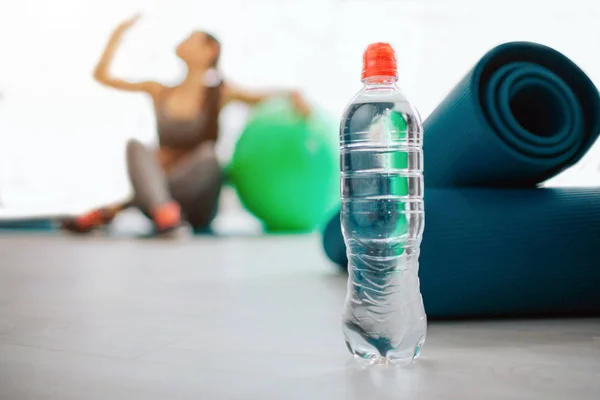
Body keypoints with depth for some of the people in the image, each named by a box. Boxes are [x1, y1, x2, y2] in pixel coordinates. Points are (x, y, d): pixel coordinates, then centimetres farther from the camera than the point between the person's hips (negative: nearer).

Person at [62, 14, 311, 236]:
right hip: (160, 194, 2)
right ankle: (165, 213, -48)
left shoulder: (219, 94, 4)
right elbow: (101, 75, 11)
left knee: (207, 153, -32)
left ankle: (114, 210, -29)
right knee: (136, 146, -24)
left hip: (196, 208, -2)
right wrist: (119, 33, 13)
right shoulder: (159, 92, 10)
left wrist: (292, 95, -21)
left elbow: (266, 98, 0)